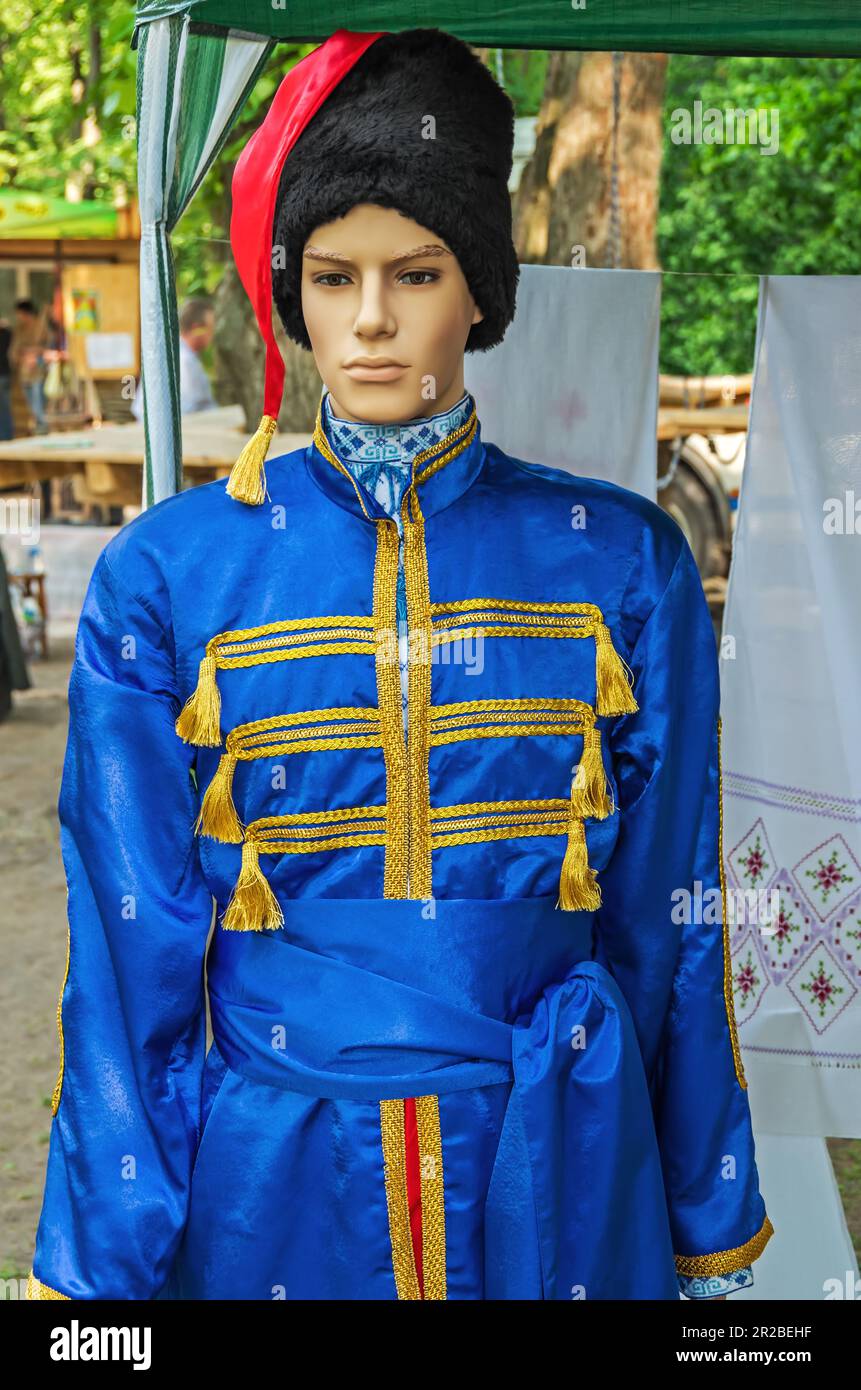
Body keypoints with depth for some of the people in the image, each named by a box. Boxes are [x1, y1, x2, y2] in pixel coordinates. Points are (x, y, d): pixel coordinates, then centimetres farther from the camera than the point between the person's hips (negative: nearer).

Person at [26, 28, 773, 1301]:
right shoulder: (169, 575, -5)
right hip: (275, 1184, 0)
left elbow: (669, 922, 2)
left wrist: (712, 1230, 7)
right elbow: (130, 946, -2)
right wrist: (106, 1265, -1)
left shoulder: (621, 564, -3)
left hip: (552, 1181, 1)